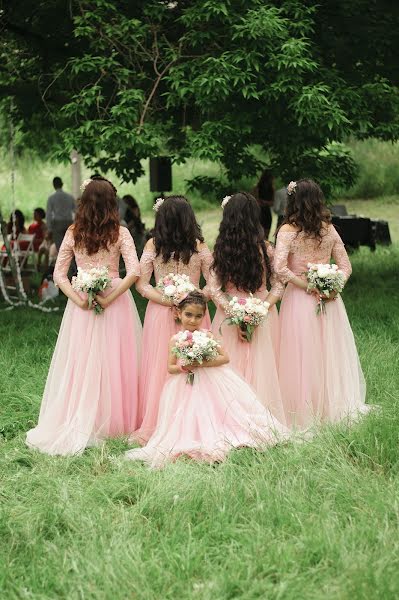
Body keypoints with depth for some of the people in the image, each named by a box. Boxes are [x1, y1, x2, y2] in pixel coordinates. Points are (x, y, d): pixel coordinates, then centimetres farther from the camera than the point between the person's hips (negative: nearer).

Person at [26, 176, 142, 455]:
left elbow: (59, 274, 1)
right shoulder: (120, 233, -4)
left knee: (81, 365, 8)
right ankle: (114, 421, 13)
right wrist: (109, 298, -13)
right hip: (114, 303, -2)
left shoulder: (73, 234, 2)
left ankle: (79, 425, 11)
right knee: (114, 364, 7)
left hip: (83, 305, 2)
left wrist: (77, 298, -5)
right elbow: (134, 271, -14)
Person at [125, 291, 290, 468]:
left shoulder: (206, 335, -3)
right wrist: (182, 367, -19)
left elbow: (225, 357, -7)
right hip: (186, 387, 1)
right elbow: (170, 368, 3)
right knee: (191, 418, -5)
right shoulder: (175, 340, 1)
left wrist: (202, 363, -18)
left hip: (211, 384, -1)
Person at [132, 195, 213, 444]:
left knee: (160, 368, 7)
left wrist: (168, 301, -7)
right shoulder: (199, 246, -4)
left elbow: (141, 284, -5)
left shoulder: (153, 245, -4)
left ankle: (155, 425, 9)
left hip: (161, 313, 1)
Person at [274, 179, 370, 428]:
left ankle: (305, 415, 10)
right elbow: (345, 266, 4)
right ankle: (333, 409, 22)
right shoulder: (329, 229, 4)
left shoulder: (288, 231, -9)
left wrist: (307, 286, -13)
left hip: (300, 297, -4)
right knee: (331, 355, 13)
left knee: (303, 359, 4)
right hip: (330, 301, 4)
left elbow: (280, 268, -20)